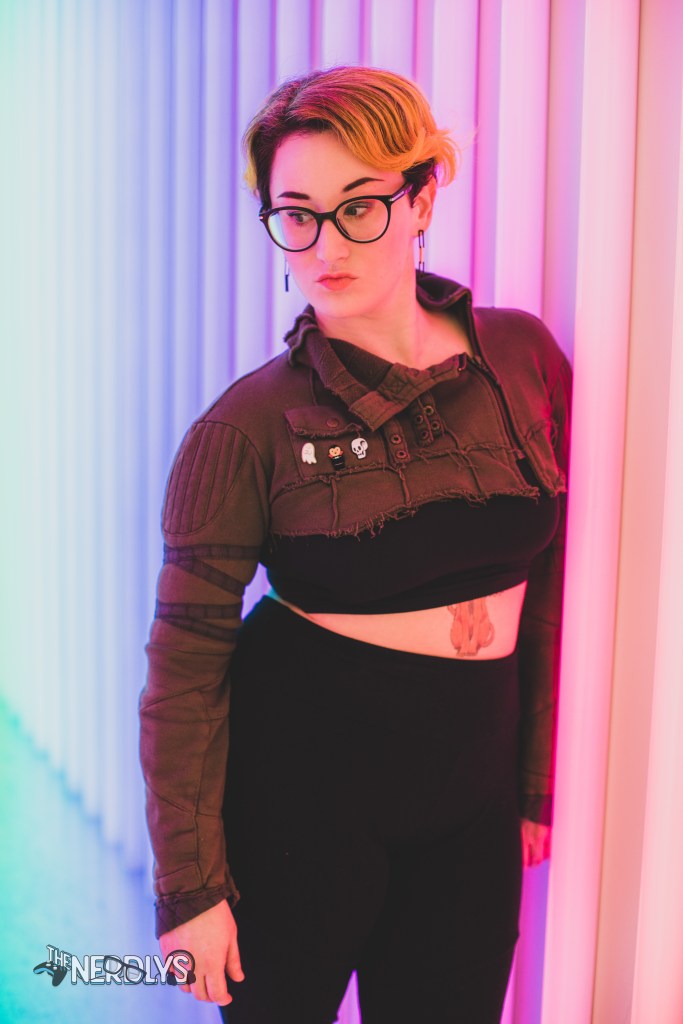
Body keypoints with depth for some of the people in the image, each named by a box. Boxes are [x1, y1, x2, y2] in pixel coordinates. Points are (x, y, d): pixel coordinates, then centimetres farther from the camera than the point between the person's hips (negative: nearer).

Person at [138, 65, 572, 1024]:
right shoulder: (249, 426, -13)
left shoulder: (525, 358, -2)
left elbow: (547, 581, 6)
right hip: (300, 787, -3)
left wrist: (537, 781, 9)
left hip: (470, 803, 4)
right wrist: (190, 886, -8)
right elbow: (187, 665, -10)